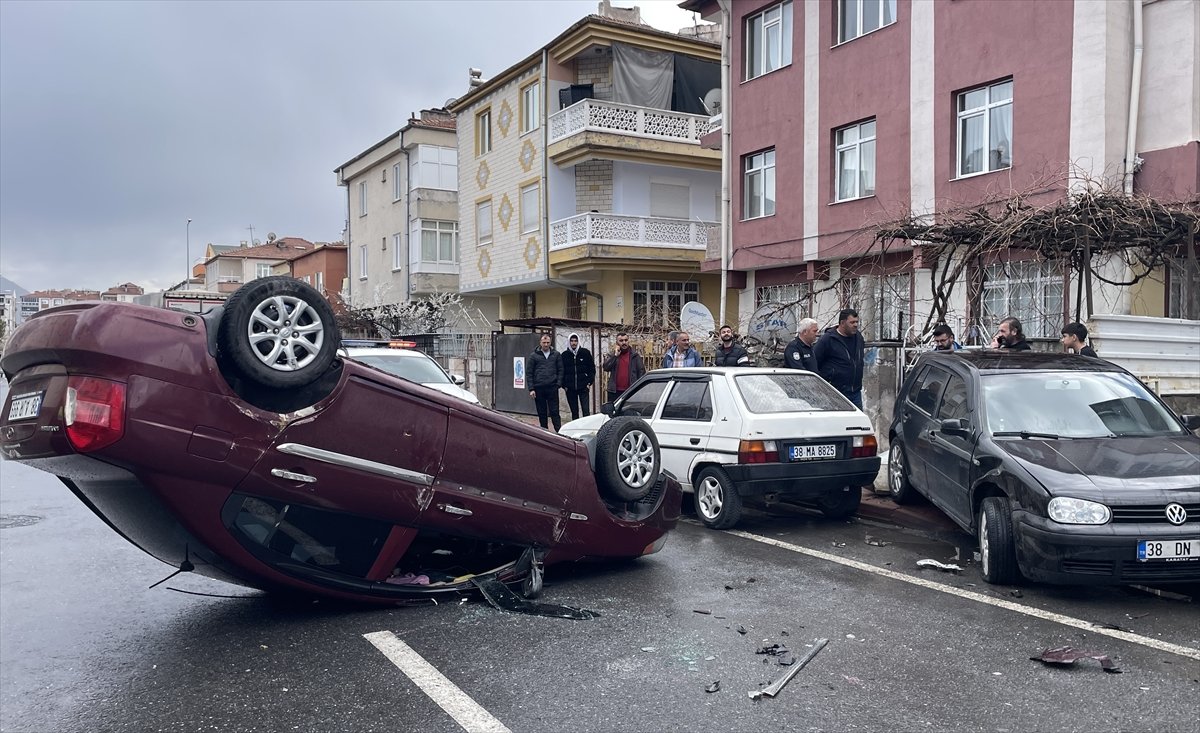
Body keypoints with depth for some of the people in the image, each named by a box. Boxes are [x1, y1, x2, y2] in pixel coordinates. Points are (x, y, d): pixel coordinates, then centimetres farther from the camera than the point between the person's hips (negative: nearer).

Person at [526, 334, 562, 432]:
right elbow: (529, 373, 2)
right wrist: (531, 389, -5)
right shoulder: (533, 356, 4)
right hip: (538, 389, 0)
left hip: (552, 388, 0)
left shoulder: (556, 355, 8)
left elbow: (560, 370, 9)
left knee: (554, 412, -2)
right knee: (542, 413, 7)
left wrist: (558, 383, -5)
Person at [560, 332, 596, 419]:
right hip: (570, 389, 2)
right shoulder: (564, 355, 6)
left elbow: (592, 368, 5)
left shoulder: (585, 353, 2)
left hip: (583, 387, -2)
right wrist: (564, 385, 2)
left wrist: (589, 382, -2)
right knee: (574, 412, 8)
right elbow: (561, 371, 10)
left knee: (586, 411, -7)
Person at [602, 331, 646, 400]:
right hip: (614, 392, 1)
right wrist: (615, 355, -11)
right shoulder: (612, 355, 10)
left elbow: (641, 371, 3)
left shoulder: (635, 356, 6)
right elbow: (605, 367, -6)